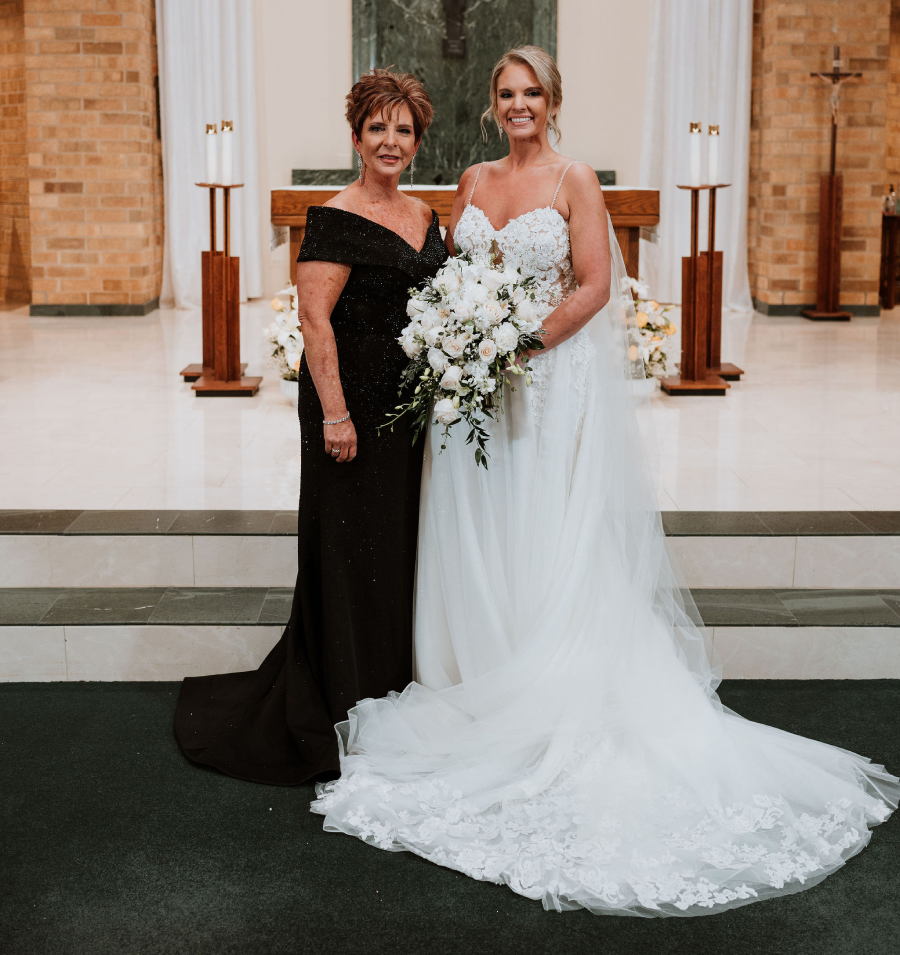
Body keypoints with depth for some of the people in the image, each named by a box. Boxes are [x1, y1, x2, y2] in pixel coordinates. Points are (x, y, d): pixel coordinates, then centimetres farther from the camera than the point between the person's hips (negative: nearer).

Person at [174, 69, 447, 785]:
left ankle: (393, 692, 29)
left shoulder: (424, 216, 12)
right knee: (352, 544, 0)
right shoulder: (337, 219, -12)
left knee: (402, 536, 15)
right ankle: (344, 711, 13)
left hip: (411, 405, 8)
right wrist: (334, 413, -22)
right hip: (353, 406, -8)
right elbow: (315, 320, -18)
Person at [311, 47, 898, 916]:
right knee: (476, 541, 8)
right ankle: (479, 690, 21)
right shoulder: (474, 182, 12)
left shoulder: (574, 182, -4)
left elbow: (594, 287, -10)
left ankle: (550, 710, 9)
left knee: (548, 545, -2)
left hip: (553, 383, -5)